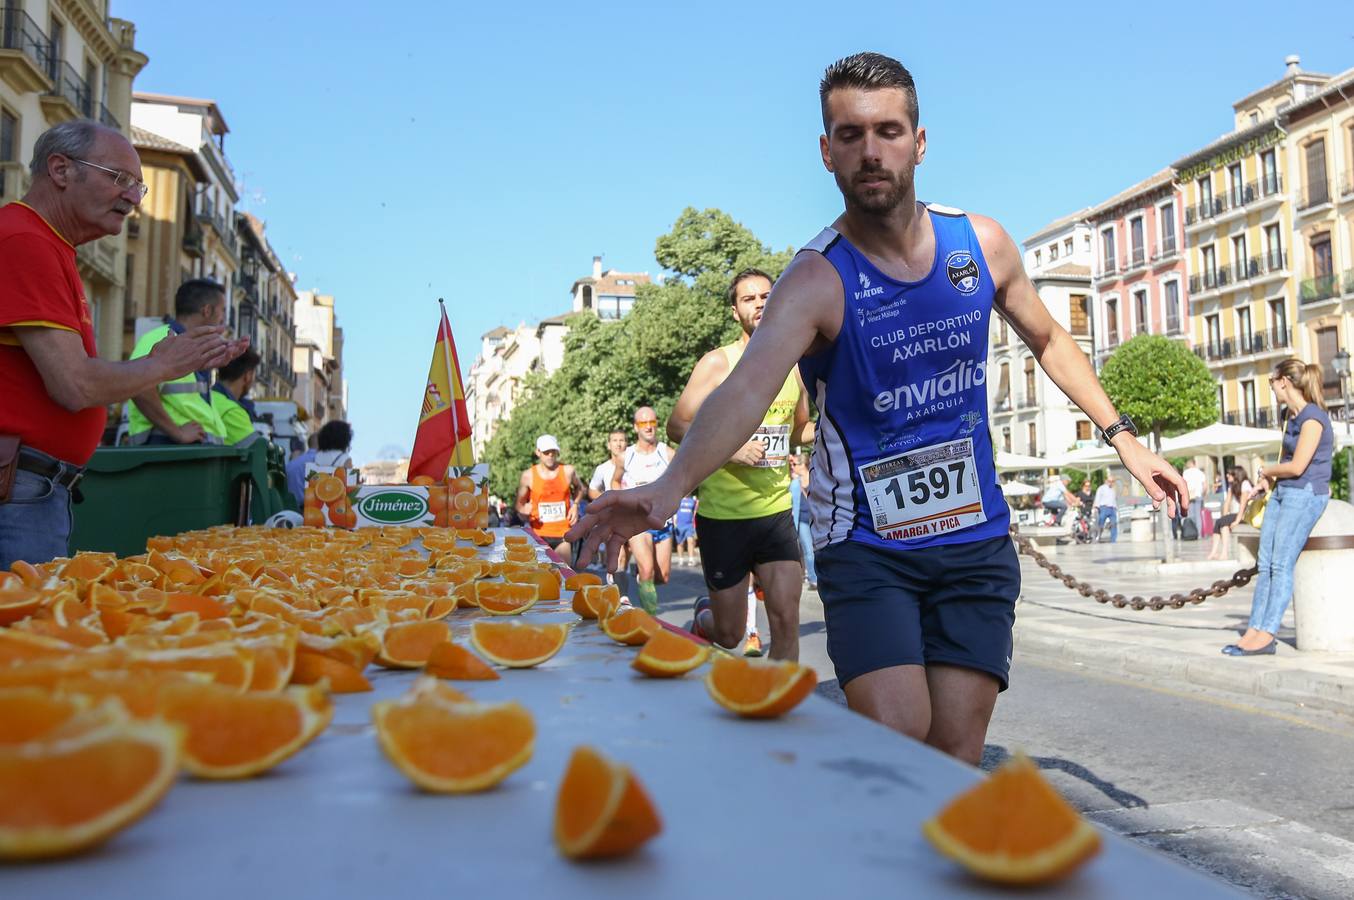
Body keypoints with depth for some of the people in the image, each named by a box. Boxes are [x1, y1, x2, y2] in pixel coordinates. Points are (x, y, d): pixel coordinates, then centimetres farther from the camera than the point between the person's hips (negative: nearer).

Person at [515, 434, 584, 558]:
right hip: (539, 534, -1)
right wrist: (524, 511, -14)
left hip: (563, 534, 1)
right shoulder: (528, 475, -3)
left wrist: (575, 505, 7)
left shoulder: (567, 471, 0)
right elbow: (520, 503, 8)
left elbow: (579, 488, 22)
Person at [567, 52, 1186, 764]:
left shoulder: (982, 244, -1)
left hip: (976, 540, 4)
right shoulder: (817, 280, -16)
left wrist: (1121, 436, 16)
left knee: (957, 754, 1)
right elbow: (746, 389, -34)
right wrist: (669, 487, -51)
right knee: (896, 745, -16)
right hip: (867, 549, -3)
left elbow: (1049, 341, 18)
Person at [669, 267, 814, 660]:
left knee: (786, 619, -8)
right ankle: (705, 615, 43)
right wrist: (728, 447, -22)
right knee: (729, 635, 8)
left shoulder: (795, 367, 9)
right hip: (723, 515, -3)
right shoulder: (718, 363, -4)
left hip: (777, 513, 3)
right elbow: (676, 426, -8)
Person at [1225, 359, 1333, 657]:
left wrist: (1266, 471, 1)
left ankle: (1267, 635, -10)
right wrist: (1269, 478, 6)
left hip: (1305, 495, -9)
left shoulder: (1313, 417, -13)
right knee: (1265, 563, 3)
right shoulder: (1293, 416, 15)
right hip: (1282, 492, 9)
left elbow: (1297, 466, -17)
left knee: (1281, 563, -11)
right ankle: (1254, 630, 4)